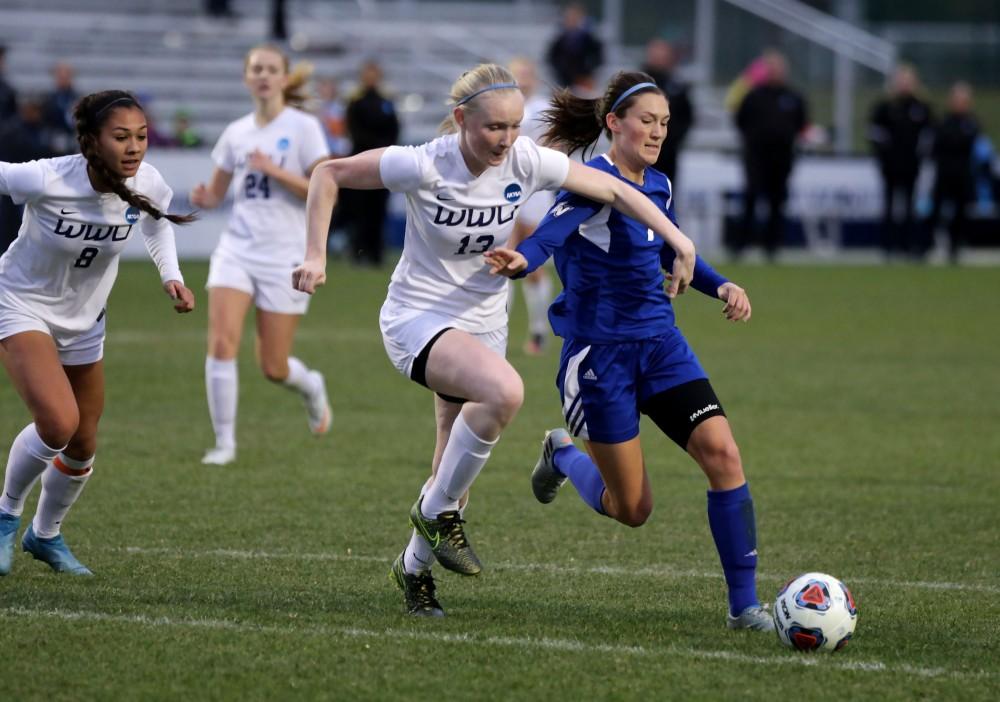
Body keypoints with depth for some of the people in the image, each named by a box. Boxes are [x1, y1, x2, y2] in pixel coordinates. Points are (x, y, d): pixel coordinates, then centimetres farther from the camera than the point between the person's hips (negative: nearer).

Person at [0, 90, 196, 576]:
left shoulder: (147, 184, -18)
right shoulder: (45, 180, -33)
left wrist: (171, 275, -6)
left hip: (83, 320, 5)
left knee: (82, 445, 13)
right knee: (59, 423, -26)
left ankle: (46, 534, 41)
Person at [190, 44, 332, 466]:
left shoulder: (303, 128, -4)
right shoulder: (236, 133, 9)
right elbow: (216, 192, 17)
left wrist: (274, 170, -20)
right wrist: (202, 198, -6)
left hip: (284, 256, -3)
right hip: (237, 249, 3)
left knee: (274, 368, 1)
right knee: (221, 342, -17)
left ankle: (311, 388, 38)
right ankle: (224, 442, -6)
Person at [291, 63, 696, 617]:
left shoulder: (526, 162, -12)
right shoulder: (424, 166, -22)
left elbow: (612, 190, -1)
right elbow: (329, 174, -11)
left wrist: (680, 243, -5)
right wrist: (316, 255, -16)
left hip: (482, 323, 5)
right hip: (417, 318, -5)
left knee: (455, 472, 8)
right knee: (505, 390, -33)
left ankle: (414, 566, 35)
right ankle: (437, 510, -14)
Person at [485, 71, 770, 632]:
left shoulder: (658, 186, 8)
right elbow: (555, 229, -34)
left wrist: (721, 286, 9)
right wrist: (523, 260, -56)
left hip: (660, 343, 6)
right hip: (599, 350, -6)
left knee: (722, 453, -15)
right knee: (632, 510, 0)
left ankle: (745, 603, -8)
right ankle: (563, 456, 34)